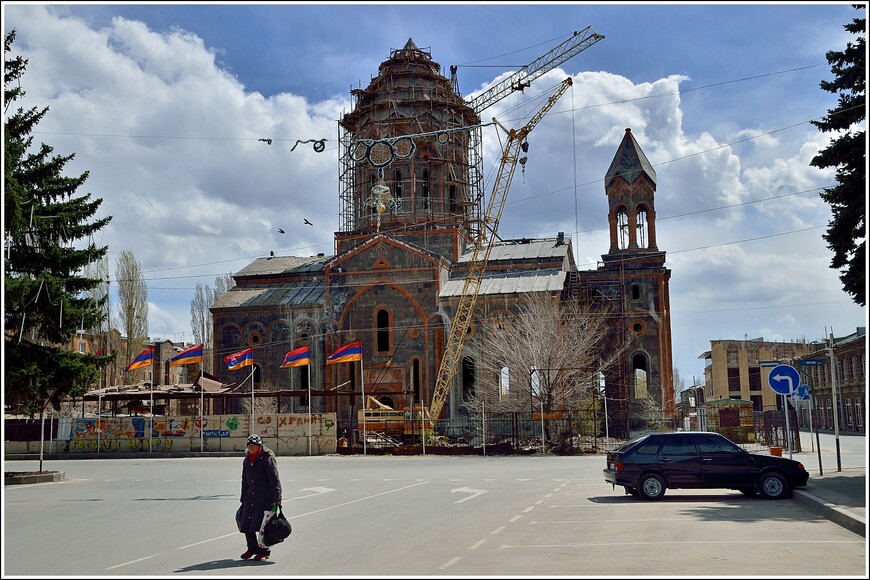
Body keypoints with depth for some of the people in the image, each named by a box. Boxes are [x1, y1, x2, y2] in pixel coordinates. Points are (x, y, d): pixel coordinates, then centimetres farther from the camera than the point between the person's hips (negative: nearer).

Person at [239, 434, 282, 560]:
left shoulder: (268, 459, -9)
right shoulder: (246, 461, 13)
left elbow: (275, 480, -12)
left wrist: (277, 499, -17)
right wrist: (243, 500, 22)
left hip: (265, 497, -7)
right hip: (251, 497, 7)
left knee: (262, 524, -8)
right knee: (246, 524, 3)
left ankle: (264, 550, 9)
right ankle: (252, 548, 23)